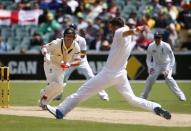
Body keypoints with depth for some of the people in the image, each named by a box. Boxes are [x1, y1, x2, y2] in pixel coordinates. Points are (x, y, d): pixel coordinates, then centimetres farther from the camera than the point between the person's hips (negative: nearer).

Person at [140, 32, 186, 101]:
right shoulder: (151, 47, -13)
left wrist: (169, 69, -29)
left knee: (168, 78, -24)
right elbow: (148, 59, -2)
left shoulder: (166, 46, -22)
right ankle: (143, 96, 7)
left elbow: (172, 58, -18)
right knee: (150, 79, -10)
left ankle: (180, 95, -18)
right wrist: (150, 67, -20)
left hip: (166, 64, -3)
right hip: (156, 65, 3)